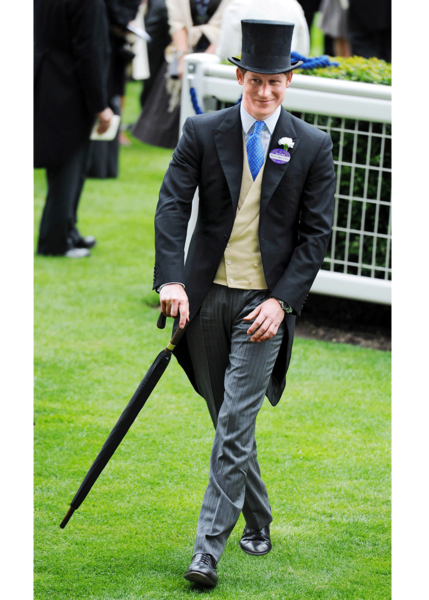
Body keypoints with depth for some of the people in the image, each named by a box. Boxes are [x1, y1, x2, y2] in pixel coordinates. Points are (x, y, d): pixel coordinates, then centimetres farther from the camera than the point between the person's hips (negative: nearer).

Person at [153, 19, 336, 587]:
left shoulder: (312, 147, -1)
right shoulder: (203, 133, 0)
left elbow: (315, 233, -1)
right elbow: (172, 206, -5)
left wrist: (282, 301, -11)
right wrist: (172, 280, -19)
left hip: (266, 301, -2)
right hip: (206, 297, 2)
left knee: (236, 424, -10)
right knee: (229, 422, 13)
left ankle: (208, 550, -10)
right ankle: (257, 522, 33)